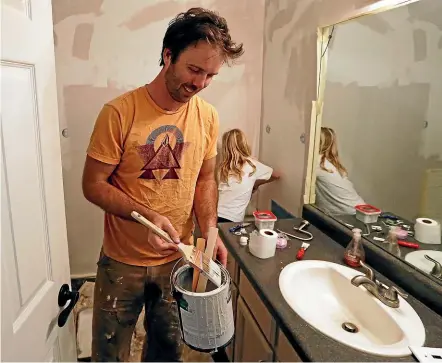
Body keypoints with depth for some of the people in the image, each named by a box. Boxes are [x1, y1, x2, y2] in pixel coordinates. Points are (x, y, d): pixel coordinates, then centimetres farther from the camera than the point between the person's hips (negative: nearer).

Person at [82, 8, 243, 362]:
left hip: (178, 259, 3)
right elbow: (93, 185, -12)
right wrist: (147, 216, -26)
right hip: (122, 262, -2)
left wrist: (209, 227, -11)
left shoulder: (207, 116, -5)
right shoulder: (119, 112, -17)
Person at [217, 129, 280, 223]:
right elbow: (276, 176, 15)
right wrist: (256, 183, 30)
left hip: (216, 215, 3)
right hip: (233, 219, -3)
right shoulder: (252, 165, 0)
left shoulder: (223, 166, 3)